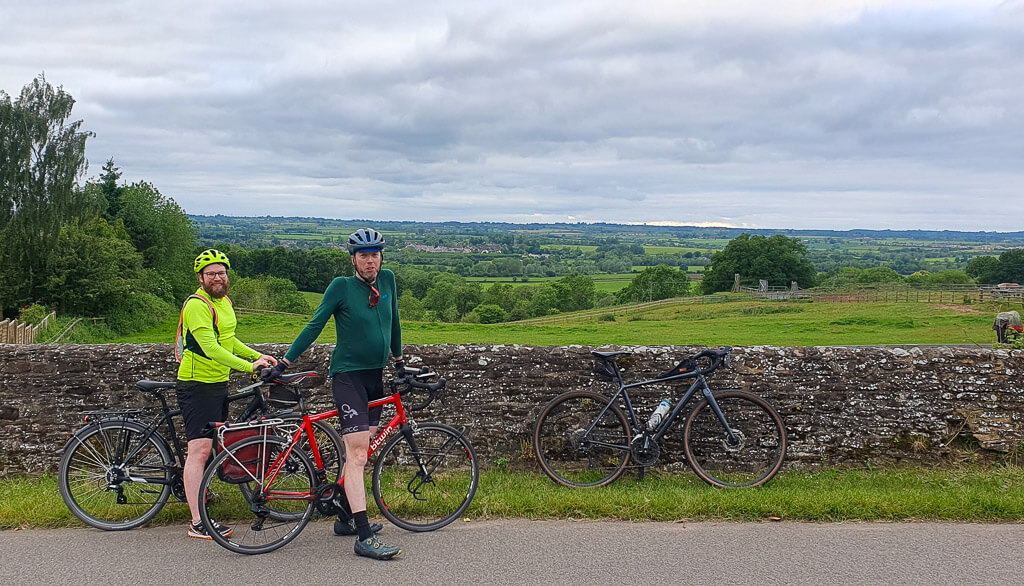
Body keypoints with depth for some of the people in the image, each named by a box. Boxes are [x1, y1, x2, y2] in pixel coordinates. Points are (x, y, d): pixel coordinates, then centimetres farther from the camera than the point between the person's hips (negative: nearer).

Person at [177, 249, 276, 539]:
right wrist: (248, 366, -32)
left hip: (219, 384, 9)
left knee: (214, 447, 16)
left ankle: (201, 493, 31)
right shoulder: (197, 305, -18)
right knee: (200, 450, -10)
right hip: (197, 386, -9)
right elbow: (210, 347, -27)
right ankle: (198, 523, -9)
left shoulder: (224, 302, 13)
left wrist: (257, 355, 13)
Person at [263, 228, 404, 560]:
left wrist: (399, 362, 25)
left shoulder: (387, 280, 5)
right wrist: (283, 363, -10)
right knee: (357, 454, -12)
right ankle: (365, 538, -15)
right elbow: (315, 326, -8)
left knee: (361, 452, 12)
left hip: (375, 376, 6)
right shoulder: (341, 286, -9)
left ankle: (345, 518, 26)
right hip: (347, 375, -6)